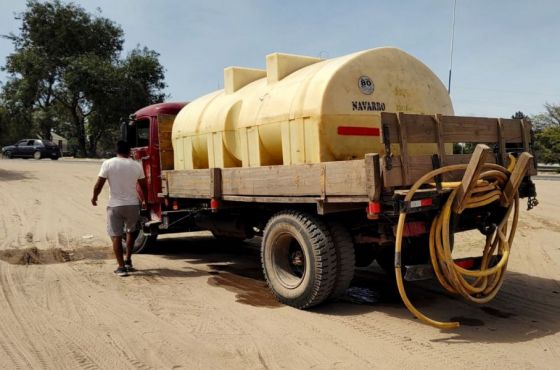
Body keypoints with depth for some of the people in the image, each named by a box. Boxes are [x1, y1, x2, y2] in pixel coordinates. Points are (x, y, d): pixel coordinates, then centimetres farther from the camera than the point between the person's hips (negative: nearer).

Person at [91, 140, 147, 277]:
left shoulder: (108, 164, -6)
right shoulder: (136, 165, 1)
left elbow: (98, 185, -7)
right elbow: (143, 186, 9)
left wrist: (94, 198, 11)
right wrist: (144, 201, 26)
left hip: (115, 205, -2)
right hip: (133, 204, 3)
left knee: (116, 236, 4)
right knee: (130, 232, 23)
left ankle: (121, 267, 1)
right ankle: (128, 261, 26)